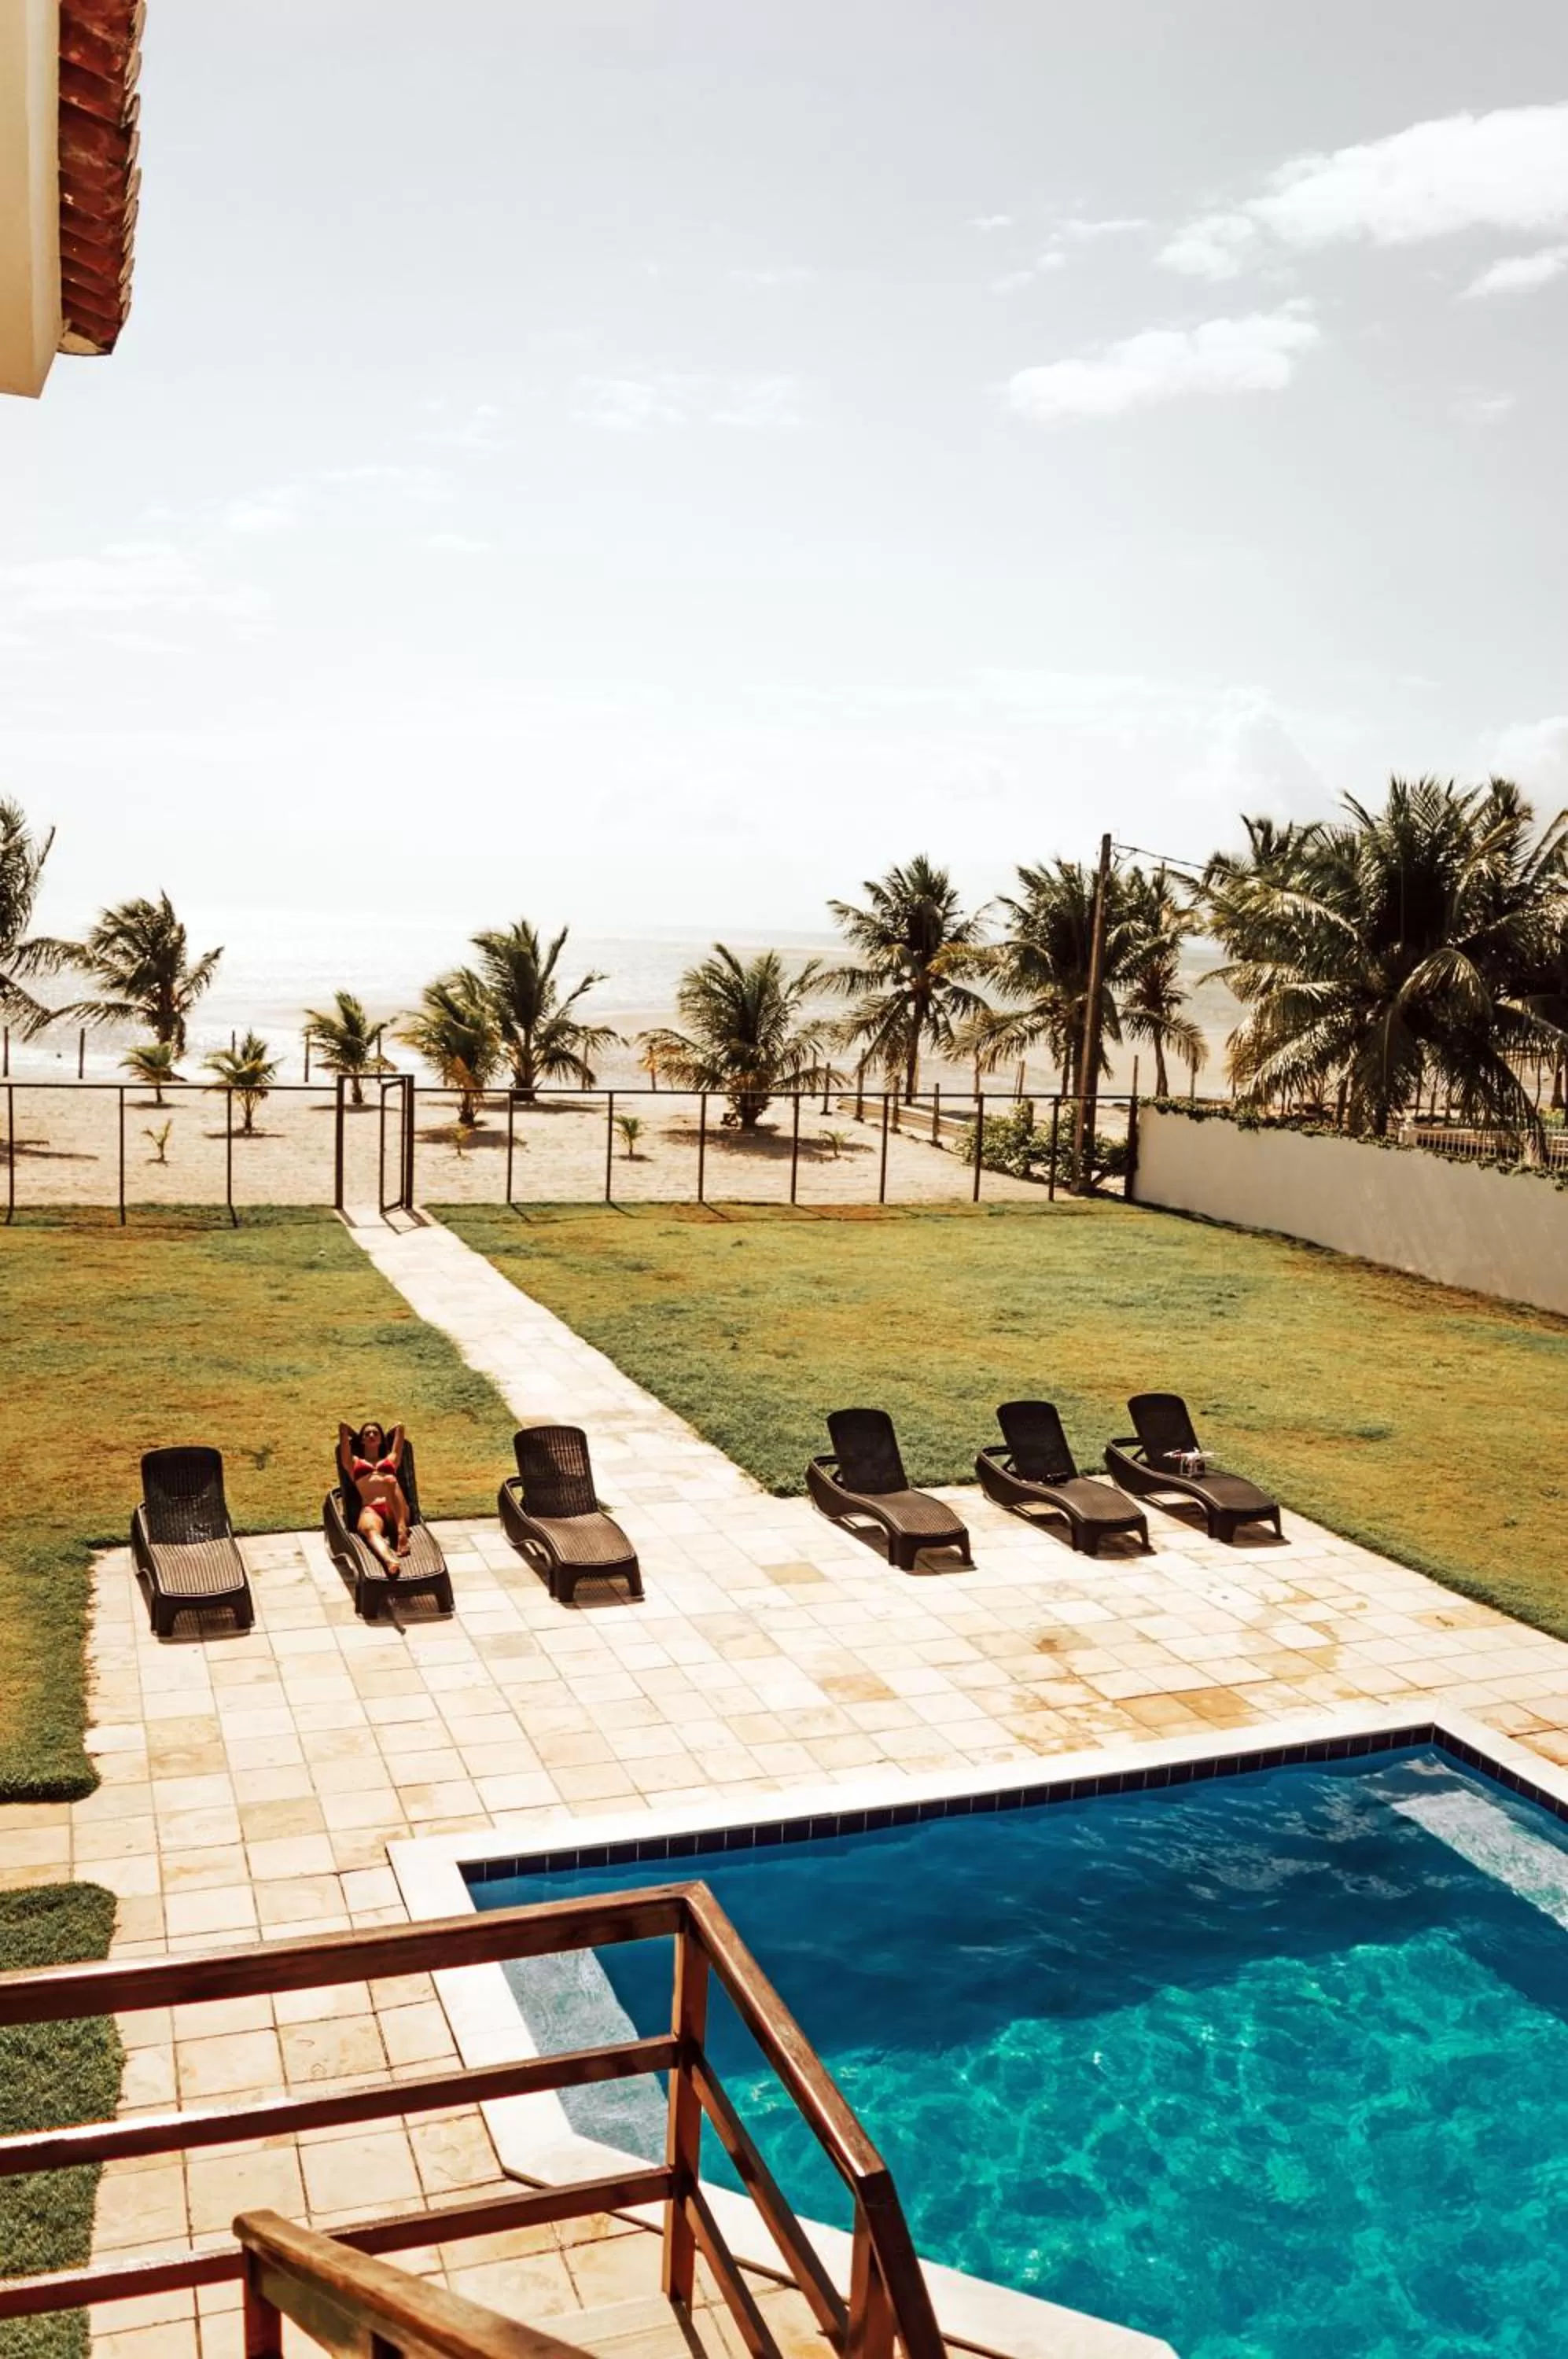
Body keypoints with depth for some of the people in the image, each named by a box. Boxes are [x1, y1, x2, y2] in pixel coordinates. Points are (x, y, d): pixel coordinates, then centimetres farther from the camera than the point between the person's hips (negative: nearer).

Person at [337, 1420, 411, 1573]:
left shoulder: (391, 1460, 33)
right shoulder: (353, 1463, 29)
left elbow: (399, 1427, 37)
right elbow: (343, 1427, 28)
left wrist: (385, 1437, 49)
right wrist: (356, 1437, 44)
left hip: (395, 1513, 1)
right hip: (370, 1510, -1)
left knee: (390, 1480, -32)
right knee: (370, 1530, -39)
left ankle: (402, 1532, -52)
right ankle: (389, 1560, -73)